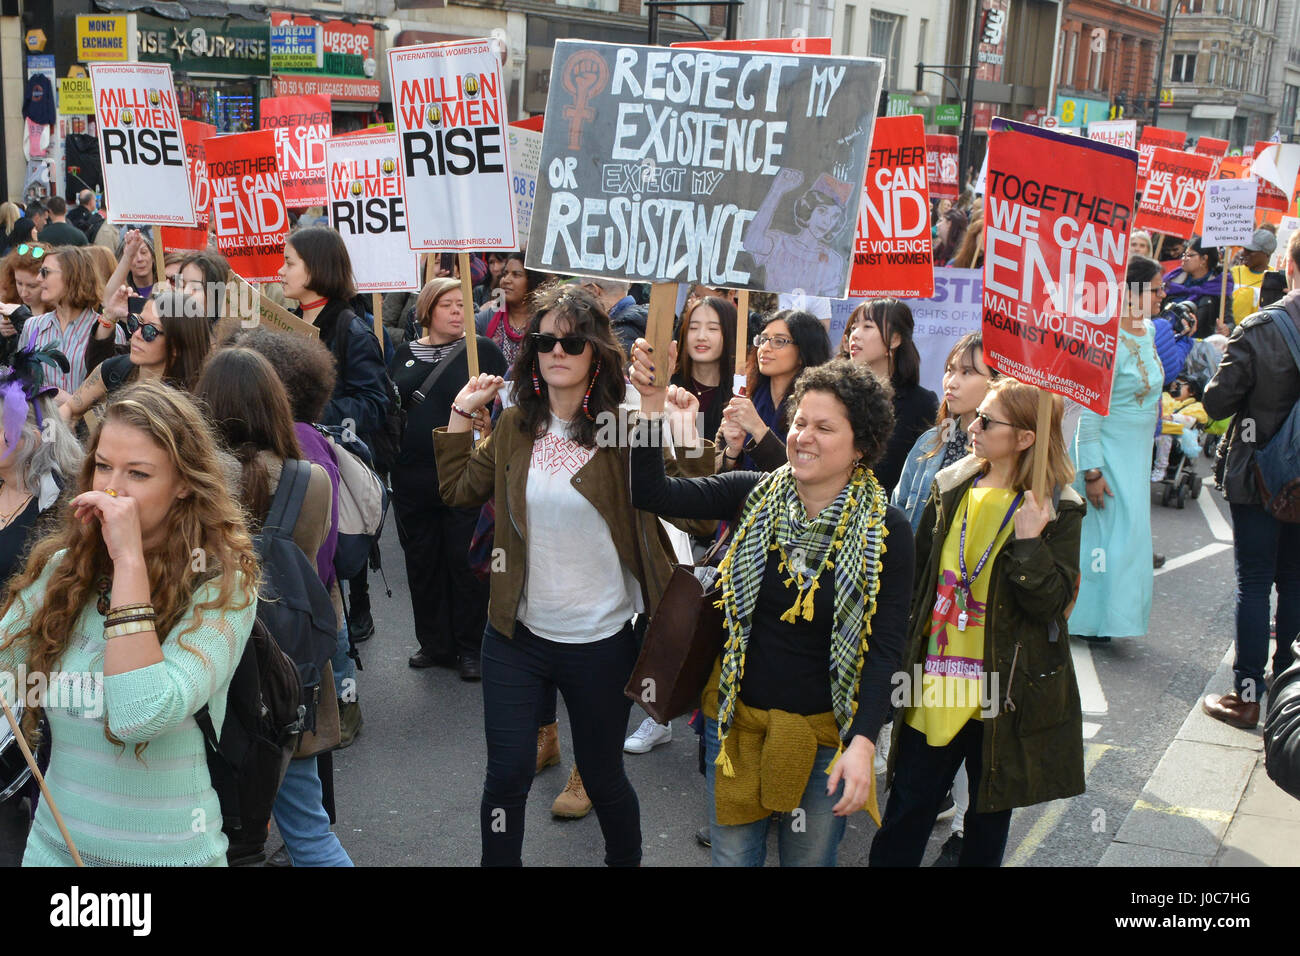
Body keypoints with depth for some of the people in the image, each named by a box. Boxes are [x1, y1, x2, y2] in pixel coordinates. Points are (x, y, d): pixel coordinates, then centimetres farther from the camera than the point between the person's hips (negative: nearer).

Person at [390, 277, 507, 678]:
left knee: (466, 562, 2)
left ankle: (471, 648, 15)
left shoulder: (482, 350, 0)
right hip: (413, 476, 4)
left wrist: (492, 422, -22)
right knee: (422, 562, 12)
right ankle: (435, 643, 27)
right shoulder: (406, 354, 12)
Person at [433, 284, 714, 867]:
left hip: (601, 643, -2)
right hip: (516, 638, 3)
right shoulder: (515, 426, 2)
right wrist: (461, 413, 8)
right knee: (507, 775, 9)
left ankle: (626, 860, 43)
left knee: (603, 777, 16)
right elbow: (458, 491, 14)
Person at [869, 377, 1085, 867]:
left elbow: (1052, 603, -14)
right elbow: (917, 575, 10)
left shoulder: (1058, 509, -8)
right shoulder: (949, 488, 2)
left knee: (991, 812, 15)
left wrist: (1028, 542, -27)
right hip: (935, 682, 3)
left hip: (1003, 692, -2)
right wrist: (906, 653, 9)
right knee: (907, 808, 9)